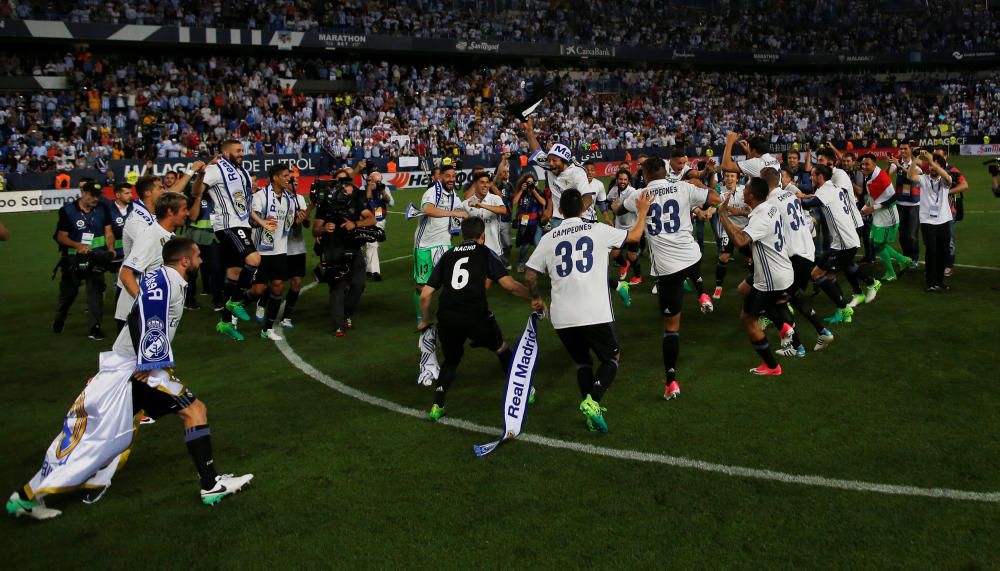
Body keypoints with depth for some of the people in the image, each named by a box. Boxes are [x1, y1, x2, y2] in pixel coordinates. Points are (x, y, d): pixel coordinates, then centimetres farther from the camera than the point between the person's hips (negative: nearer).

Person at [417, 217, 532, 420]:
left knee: (451, 359, 27)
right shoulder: (485, 252, 13)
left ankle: (436, 407, 15)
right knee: (501, 349, 24)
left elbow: (425, 295, 18)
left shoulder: (447, 255, 22)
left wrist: (425, 321, 32)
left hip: (446, 317, 3)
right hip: (475, 315, -3)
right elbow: (509, 284, 1)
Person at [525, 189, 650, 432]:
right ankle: (592, 401, -4)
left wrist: (536, 299, 27)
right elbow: (635, 236, 16)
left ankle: (591, 411, 16)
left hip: (562, 318, 3)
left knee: (582, 362, 23)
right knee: (612, 357, 18)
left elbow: (529, 275, 8)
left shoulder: (548, 238, 6)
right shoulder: (597, 230, 2)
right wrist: (642, 211, 35)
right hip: (595, 314, -2)